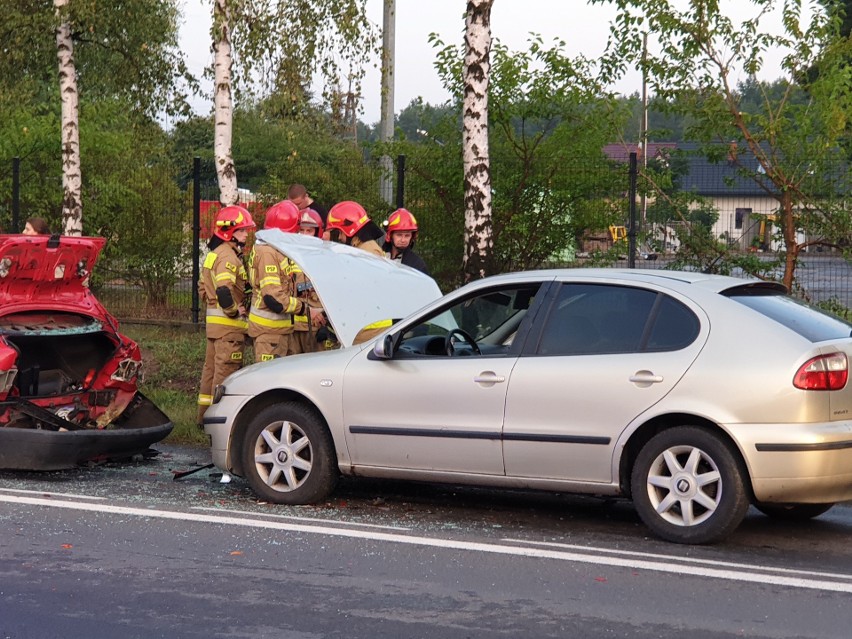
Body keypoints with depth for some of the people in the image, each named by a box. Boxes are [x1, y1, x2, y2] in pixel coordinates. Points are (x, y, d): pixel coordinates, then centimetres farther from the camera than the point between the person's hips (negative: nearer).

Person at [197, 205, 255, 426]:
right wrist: (234, 310, -17)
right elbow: (223, 289, -29)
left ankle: (205, 414, 24)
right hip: (229, 324, -10)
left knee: (212, 367, 16)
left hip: (213, 320, 10)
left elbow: (203, 287, 22)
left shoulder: (214, 254, 16)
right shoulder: (228, 256, -17)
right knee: (226, 369, -7)